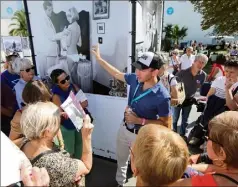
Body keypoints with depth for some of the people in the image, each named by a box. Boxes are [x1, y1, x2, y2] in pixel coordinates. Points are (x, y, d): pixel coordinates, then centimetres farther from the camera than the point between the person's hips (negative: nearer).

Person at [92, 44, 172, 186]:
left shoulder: (162, 96, -30)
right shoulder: (135, 79, -14)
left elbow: (167, 125, -21)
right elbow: (117, 74, 3)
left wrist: (140, 121, -27)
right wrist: (99, 58, 5)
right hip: (124, 129, 6)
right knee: (121, 161, 29)